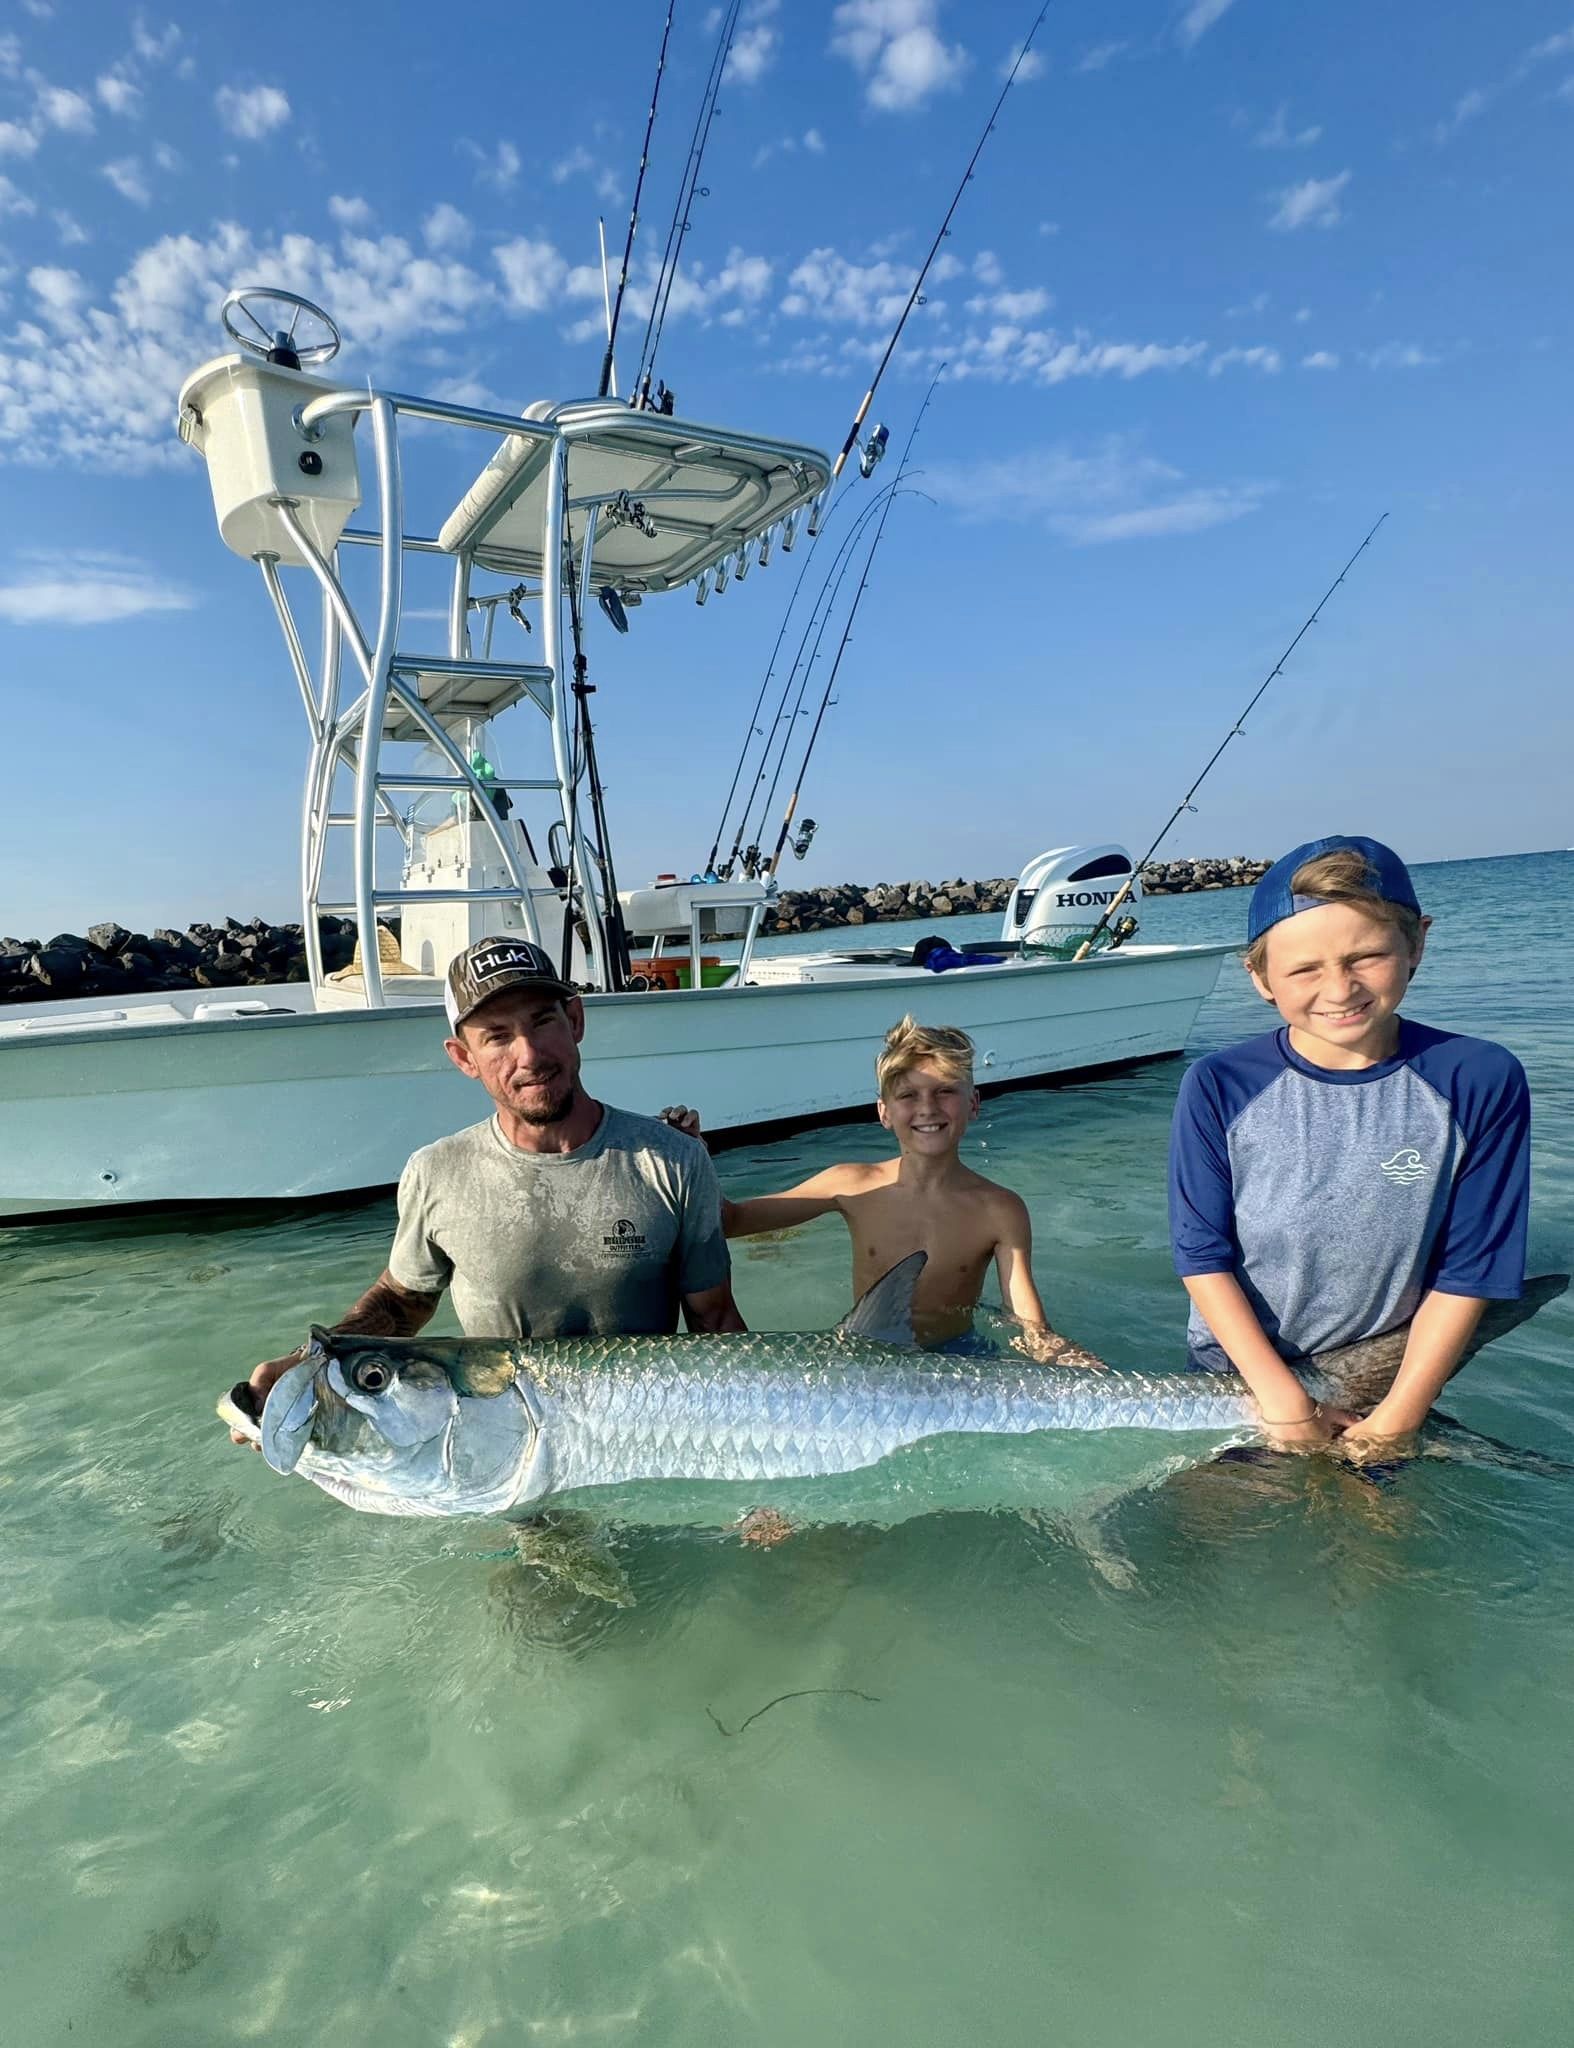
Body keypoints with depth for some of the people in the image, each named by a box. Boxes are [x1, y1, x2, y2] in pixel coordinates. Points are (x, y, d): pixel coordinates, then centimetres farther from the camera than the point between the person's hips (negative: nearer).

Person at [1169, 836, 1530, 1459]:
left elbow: (1469, 1272, -12)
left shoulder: (1481, 1081, -16)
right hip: (1239, 1373, 0)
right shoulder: (1219, 1088, -17)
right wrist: (1282, 1398, -18)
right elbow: (1203, 1256, -14)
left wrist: (1396, 1419, -13)